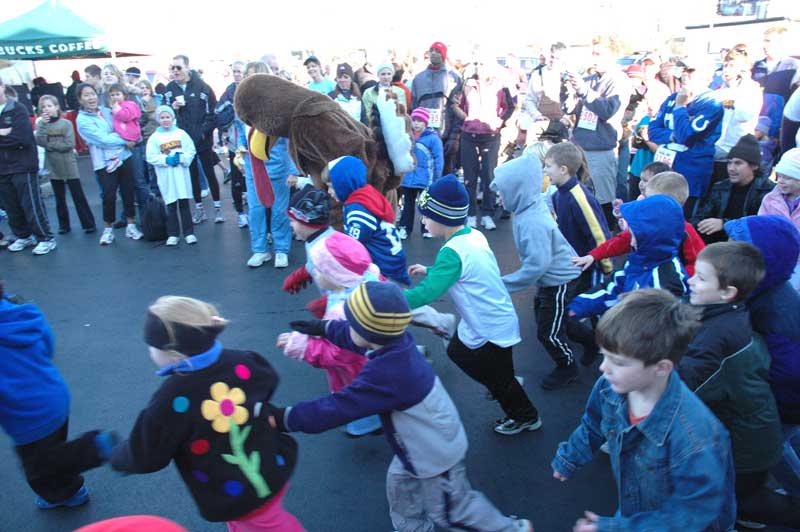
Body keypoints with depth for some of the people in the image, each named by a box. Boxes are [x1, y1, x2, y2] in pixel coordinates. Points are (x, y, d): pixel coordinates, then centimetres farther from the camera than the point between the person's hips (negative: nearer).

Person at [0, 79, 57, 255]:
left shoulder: (17, 110, -5)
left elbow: (24, 138, -17)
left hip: (22, 167, -6)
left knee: (32, 205, -3)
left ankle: (46, 239, 6)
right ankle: (23, 237, 26)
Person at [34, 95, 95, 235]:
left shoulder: (66, 123, -6)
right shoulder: (41, 124, 4)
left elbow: (70, 144, -14)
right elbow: (40, 142, -12)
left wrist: (50, 145, -9)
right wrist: (43, 123, -16)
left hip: (69, 166, -3)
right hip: (53, 167, 4)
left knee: (78, 196, 0)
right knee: (60, 198, 12)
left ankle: (89, 224, 5)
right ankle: (63, 225, 21)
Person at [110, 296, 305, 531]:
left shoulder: (172, 399, -29)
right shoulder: (241, 362, -16)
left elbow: (145, 456, -15)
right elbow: (269, 381, 7)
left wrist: (116, 457, 7)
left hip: (236, 499, -5)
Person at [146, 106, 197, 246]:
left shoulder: (181, 133, 4)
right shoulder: (154, 137, 1)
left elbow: (191, 150, 1)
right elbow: (151, 157, -2)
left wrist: (182, 158, -15)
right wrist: (166, 160, -14)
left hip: (181, 174, 0)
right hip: (166, 177, 0)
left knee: (184, 204, 4)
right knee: (171, 205, 5)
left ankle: (189, 233, 10)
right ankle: (173, 234, 12)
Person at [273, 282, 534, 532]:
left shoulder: (385, 375, -41)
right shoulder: (396, 339, -15)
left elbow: (337, 409, -35)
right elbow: (354, 337, 7)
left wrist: (285, 418, -26)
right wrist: (323, 327, 16)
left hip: (435, 455, -8)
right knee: (400, 486, 28)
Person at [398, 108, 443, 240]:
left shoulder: (433, 137, -10)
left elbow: (439, 158, -10)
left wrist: (437, 178, -11)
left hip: (426, 179, -3)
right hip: (408, 178, 4)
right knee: (408, 203, 14)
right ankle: (405, 228, 23)